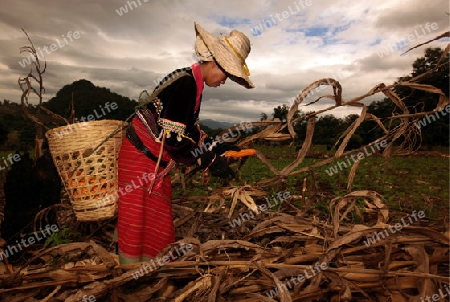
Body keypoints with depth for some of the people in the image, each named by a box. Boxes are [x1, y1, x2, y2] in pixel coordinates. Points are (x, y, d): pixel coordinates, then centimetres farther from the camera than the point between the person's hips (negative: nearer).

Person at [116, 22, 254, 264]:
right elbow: (172, 138, -26)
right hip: (141, 155, -10)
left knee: (159, 224, 17)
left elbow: (190, 130, 15)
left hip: (157, 163, 10)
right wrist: (209, 162, -18)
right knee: (137, 222, 1)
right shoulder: (186, 82, -21)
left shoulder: (193, 84, 8)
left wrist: (215, 147, 8)